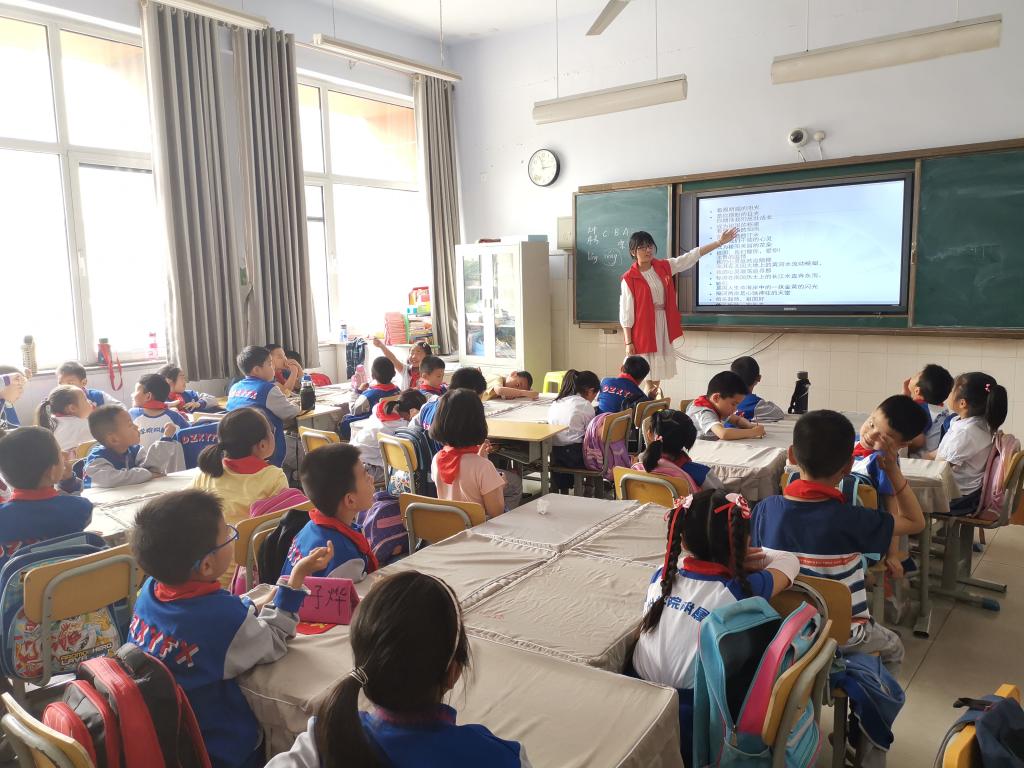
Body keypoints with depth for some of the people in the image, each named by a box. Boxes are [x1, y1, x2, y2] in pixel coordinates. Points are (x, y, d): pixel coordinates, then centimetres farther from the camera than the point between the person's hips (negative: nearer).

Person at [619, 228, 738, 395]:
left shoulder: (664, 267, 5)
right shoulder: (629, 279, -10)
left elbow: (691, 257, 7)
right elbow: (626, 313, -10)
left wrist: (719, 242, 2)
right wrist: (628, 342, -12)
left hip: (664, 327, 6)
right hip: (643, 330, -5)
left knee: (658, 370, 12)